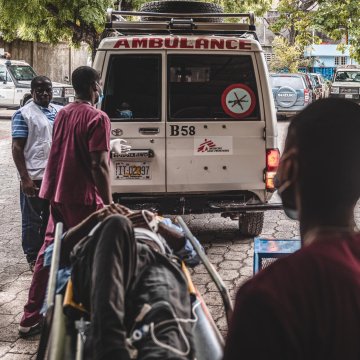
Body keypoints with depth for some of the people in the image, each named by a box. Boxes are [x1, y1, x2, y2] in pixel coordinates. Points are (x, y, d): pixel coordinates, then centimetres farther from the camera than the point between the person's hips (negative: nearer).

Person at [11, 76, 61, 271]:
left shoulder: (59, 112, 11)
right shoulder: (24, 114, -6)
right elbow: (17, 148, -10)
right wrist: (25, 178, -16)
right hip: (34, 177, -5)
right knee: (32, 219, 5)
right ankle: (33, 258, 16)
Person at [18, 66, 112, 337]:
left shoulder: (63, 114, 11)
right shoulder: (97, 118, -14)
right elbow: (99, 165, -19)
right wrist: (108, 203, -16)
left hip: (57, 193, 8)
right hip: (83, 197, -8)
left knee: (50, 250, 13)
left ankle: (31, 317, 18)